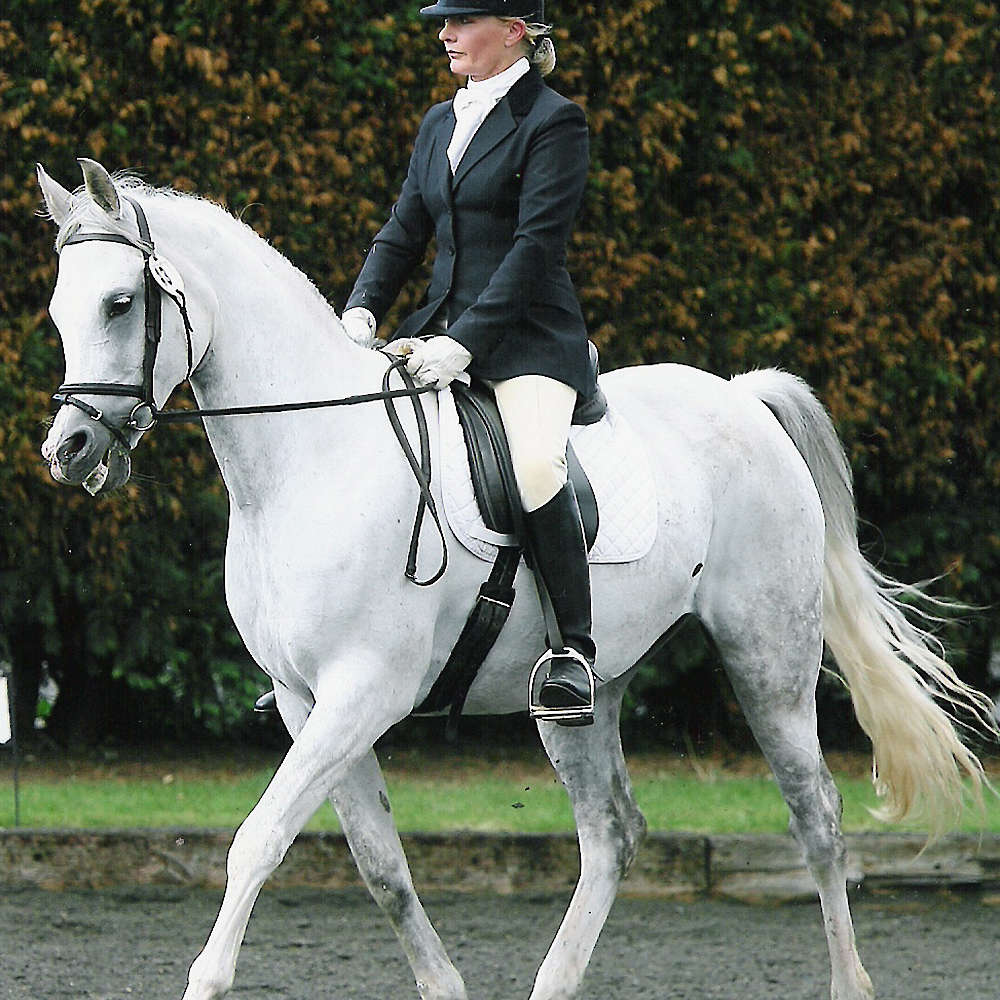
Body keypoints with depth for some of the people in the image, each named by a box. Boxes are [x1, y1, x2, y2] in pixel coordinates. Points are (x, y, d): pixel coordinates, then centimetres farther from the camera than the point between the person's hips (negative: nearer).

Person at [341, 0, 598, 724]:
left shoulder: (553, 122, -6)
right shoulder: (441, 123, 17)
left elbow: (536, 245, -14)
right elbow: (404, 233, 18)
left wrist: (464, 343, -22)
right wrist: (362, 309, -2)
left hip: (527, 338, -8)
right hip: (440, 330, 8)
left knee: (535, 467, -32)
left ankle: (575, 650, -23)